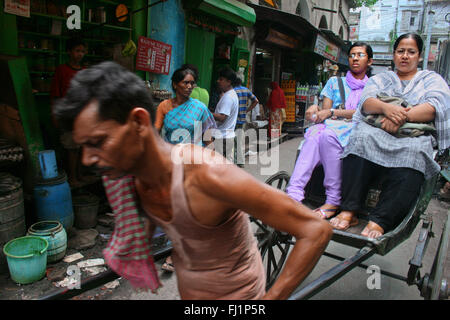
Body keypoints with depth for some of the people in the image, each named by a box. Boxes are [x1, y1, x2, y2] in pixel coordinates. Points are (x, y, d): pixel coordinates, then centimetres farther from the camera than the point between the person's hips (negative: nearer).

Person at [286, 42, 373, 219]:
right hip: (331, 127, 2)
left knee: (328, 135, -37)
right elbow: (325, 111, 14)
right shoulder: (335, 82, 25)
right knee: (314, 136, -35)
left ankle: (334, 201, -33)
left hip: (354, 130, -2)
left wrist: (332, 112, -12)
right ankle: (294, 195, -47)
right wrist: (316, 109, -10)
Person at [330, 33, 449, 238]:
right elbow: (366, 100, 5)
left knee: (412, 152, -37)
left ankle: (379, 222, -42)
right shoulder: (380, 79, 29)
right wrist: (386, 108, -18)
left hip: (414, 136, -1)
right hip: (376, 131, 1)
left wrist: (402, 116, -16)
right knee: (362, 137, -34)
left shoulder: (432, 79, 24)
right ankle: (348, 211, -37)